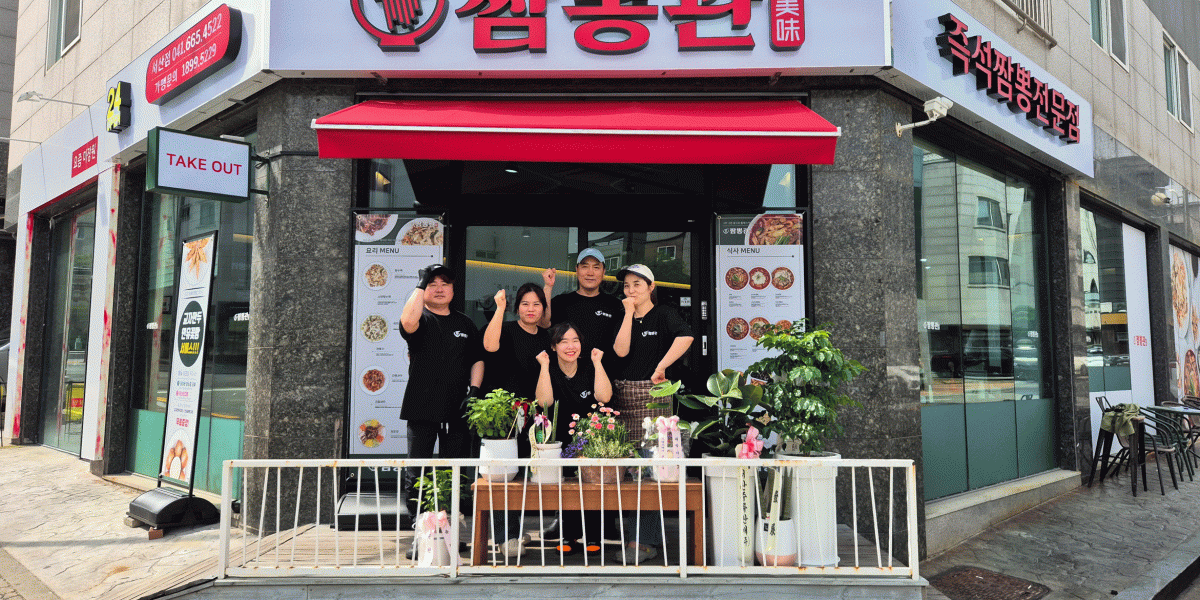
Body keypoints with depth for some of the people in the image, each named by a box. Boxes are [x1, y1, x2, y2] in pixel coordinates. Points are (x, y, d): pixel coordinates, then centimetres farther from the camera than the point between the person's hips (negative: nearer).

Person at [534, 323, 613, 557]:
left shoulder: (590, 367, 1)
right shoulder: (548, 369, 1)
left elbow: (604, 397, -15)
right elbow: (544, 401, -16)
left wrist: (597, 362, -12)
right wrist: (545, 365, -14)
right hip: (561, 440, 0)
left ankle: (592, 536, -3)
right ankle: (569, 535, -2)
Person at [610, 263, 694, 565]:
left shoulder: (663, 315, -1)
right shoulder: (625, 318, 15)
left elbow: (686, 337, -21)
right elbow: (621, 351, -3)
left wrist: (661, 367, -18)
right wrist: (629, 313, -2)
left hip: (652, 395, -5)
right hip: (623, 395, 6)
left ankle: (644, 542, -2)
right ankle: (635, 535, 20)